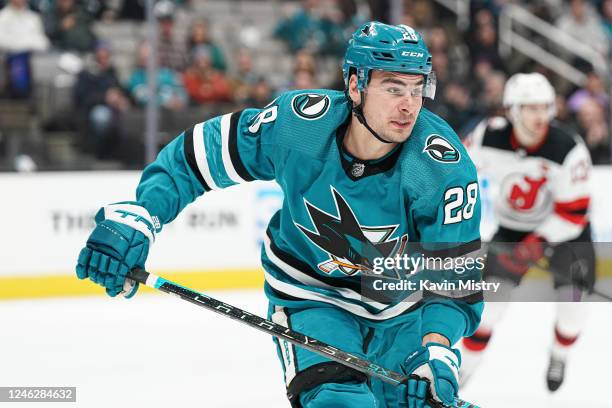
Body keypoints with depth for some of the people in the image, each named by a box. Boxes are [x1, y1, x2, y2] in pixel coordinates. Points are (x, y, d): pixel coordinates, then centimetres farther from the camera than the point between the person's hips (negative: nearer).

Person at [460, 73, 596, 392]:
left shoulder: (568, 149, -29)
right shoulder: (490, 136, -21)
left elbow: (574, 211, -24)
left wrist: (539, 244, -30)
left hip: (562, 229, -2)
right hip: (512, 227, 2)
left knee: (570, 299, -14)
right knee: (492, 297, -10)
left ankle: (559, 356, 17)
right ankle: (463, 369, 4)